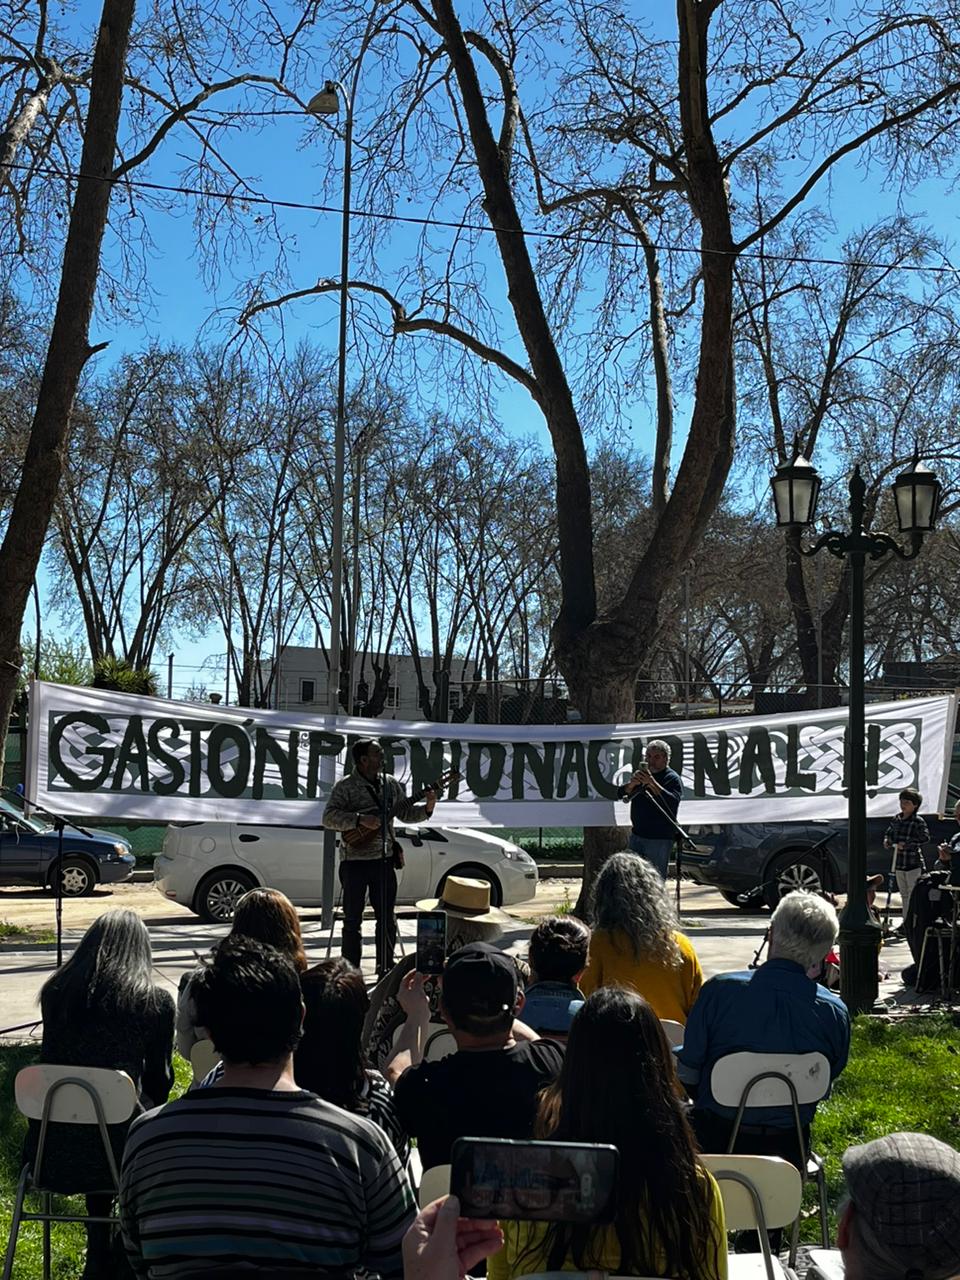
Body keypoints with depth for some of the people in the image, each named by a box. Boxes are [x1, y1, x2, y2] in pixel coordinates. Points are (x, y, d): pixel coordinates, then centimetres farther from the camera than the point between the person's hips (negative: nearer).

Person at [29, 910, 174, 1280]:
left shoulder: (55, 992, 2)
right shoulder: (156, 1001, -6)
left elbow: (53, 1059, 13)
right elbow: (160, 1081, 3)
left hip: (53, 1150, 4)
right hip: (118, 1146, -3)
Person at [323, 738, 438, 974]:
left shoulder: (391, 784, 8)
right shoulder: (346, 786, -7)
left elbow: (406, 813, 13)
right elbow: (328, 818, -15)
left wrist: (427, 807, -5)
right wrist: (360, 819, -26)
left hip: (384, 859, 4)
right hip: (355, 860, -4)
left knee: (387, 918, 9)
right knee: (352, 919, 2)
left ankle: (386, 968, 21)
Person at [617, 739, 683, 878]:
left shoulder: (672, 779, -5)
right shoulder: (641, 774, 14)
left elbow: (673, 802, -23)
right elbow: (621, 794, 7)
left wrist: (652, 783, -28)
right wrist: (632, 784, -14)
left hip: (659, 839, -6)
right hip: (637, 835, 6)